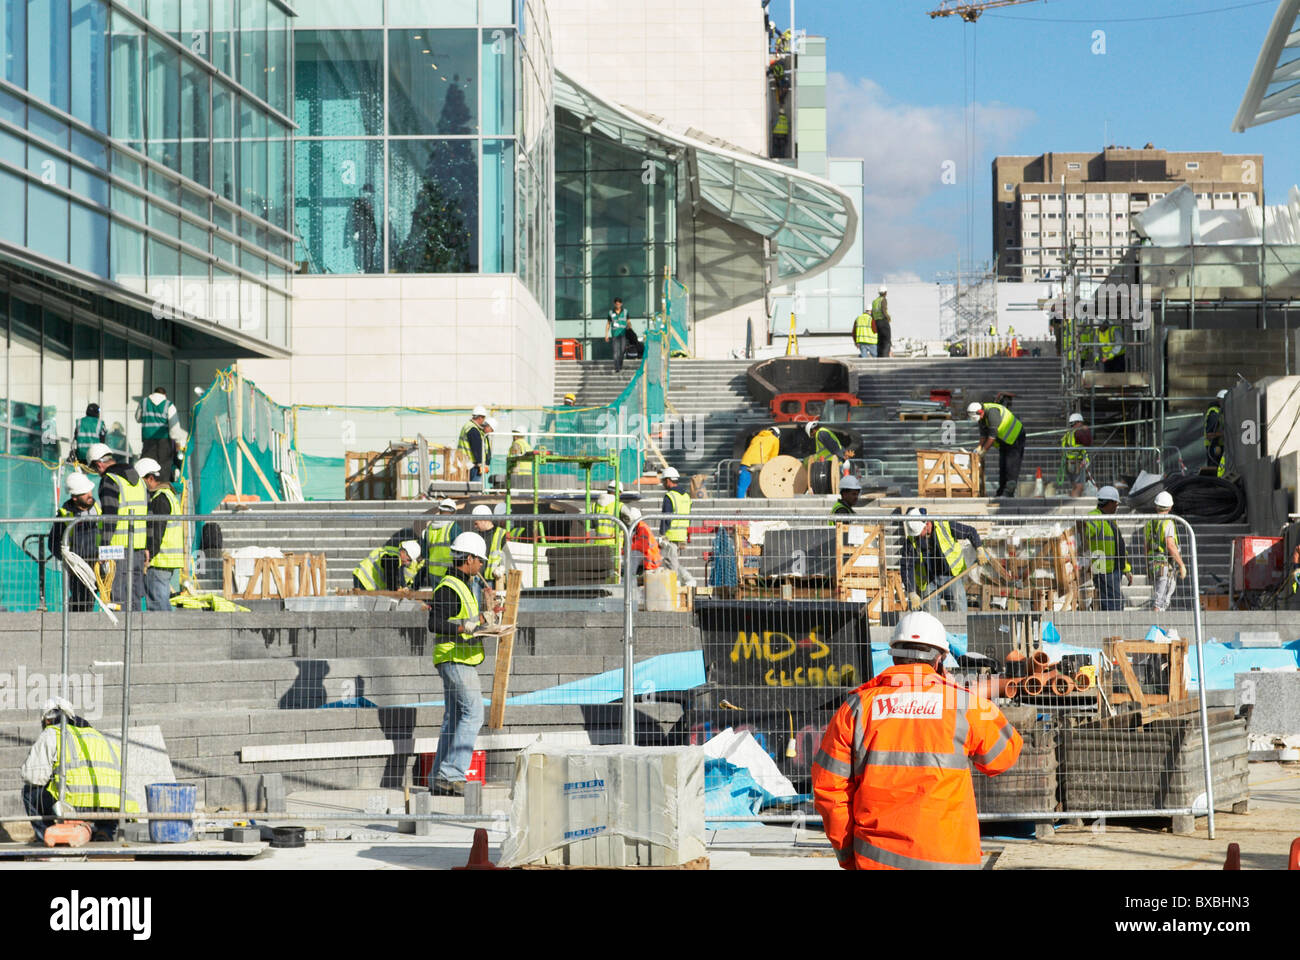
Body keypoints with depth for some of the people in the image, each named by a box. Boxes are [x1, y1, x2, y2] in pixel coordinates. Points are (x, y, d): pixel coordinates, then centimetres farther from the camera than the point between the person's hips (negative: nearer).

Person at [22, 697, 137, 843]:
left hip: (78, 799, -4)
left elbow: (31, 775, 4)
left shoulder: (51, 734, 15)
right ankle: (105, 831, 6)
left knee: (30, 791, 21)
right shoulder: (96, 734, 34)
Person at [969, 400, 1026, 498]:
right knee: (1002, 466, 8)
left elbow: (992, 435, -28)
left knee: (1011, 466, -15)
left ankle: (1009, 491, -19)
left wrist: (984, 450, -21)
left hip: (1015, 438, -10)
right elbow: (983, 434, 9)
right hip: (1004, 441, 10)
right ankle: (1002, 490, 12)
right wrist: (980, 447, -4)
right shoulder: (981, 416, 0)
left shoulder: (992, 412, -29)